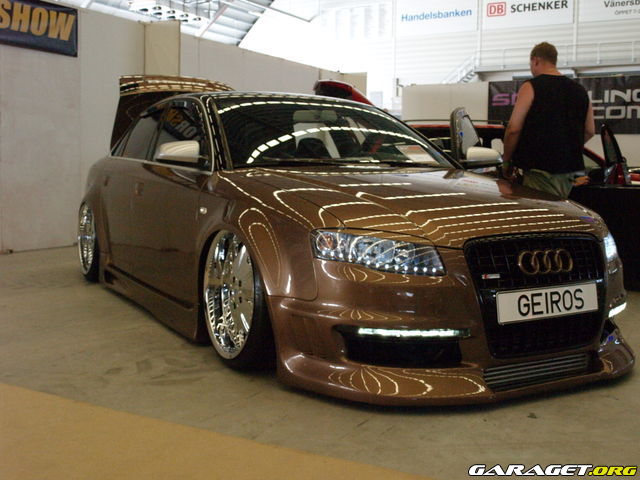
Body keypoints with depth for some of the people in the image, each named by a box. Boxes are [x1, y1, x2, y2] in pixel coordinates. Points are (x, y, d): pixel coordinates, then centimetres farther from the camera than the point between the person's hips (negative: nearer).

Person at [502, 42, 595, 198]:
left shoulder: (531, 87, -6)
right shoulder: (580, 91, 13)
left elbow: (513, 129, -11)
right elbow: (590, 131, 16)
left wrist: (507, 162, 0)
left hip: (539, 169, -7)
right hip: (570, 170, 7)